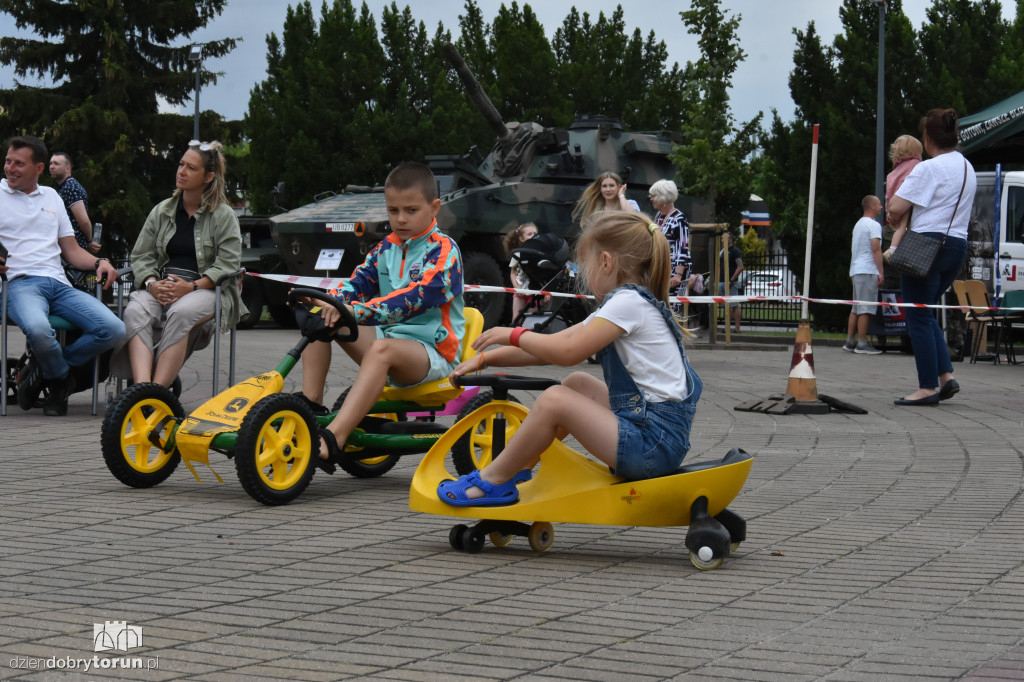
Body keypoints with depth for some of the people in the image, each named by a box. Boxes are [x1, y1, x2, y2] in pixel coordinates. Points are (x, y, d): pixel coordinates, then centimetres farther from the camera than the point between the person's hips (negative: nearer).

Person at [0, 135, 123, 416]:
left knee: (113, 329, -19)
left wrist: (99, 263, 4)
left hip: (58, 284, 5)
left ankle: (44, 368, -4)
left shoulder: (51, 196, 24)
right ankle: (60, 378, -6)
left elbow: (72, 250, 25)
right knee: (38, 329, -39)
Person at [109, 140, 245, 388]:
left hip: (207, 290, -3)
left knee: (180, 313, -37)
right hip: (160, 287, 3)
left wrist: (191, 286, -18)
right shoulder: (161, 211, 18)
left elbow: (228, 264, -4)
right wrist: (152, 284, -9)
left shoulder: (224, 216, 6)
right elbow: (141, 256, 14)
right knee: (135, 311, -30)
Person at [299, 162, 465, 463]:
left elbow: (414, 299, -25)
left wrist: (356, 312, -36)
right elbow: (360, 281, 6)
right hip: (389, 334, 8)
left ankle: (331, 440, -54)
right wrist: (333, 303, -19)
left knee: (382, 349, -40)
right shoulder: (386, 248, 14)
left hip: (433, 350, -8)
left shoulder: (443, 251, -10)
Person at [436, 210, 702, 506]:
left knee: (554, 400, -16)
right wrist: (485, 358, 15)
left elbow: (567, 351, -19)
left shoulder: (628, 302, -13)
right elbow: (555, 344, 17)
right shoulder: (631, 302, 18)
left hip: (654, 446, -11)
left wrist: (513, 335, -4)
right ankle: (521, 467, 27)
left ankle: (493, 481, 0)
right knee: (577, 383, 21)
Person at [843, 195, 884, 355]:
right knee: (865, 309, -10)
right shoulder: (873, 225, -7)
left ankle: (850, 342, 8)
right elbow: (876, 249, -15)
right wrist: (881, 272, -15)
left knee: (856, 308, 10)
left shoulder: (858, 224, 21)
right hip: (868, 270, -9)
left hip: (856, 270, 9)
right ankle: (862, 344, -12)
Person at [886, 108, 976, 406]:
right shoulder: (968, 169, 14)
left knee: (918, 315, -1)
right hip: (958, 245, 8)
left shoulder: (927, 169, -13)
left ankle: (928, 387, -1)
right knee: (925, 313, 18)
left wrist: (895, 221, 7)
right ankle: (946, 375, 7)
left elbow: (896, 209, -17)